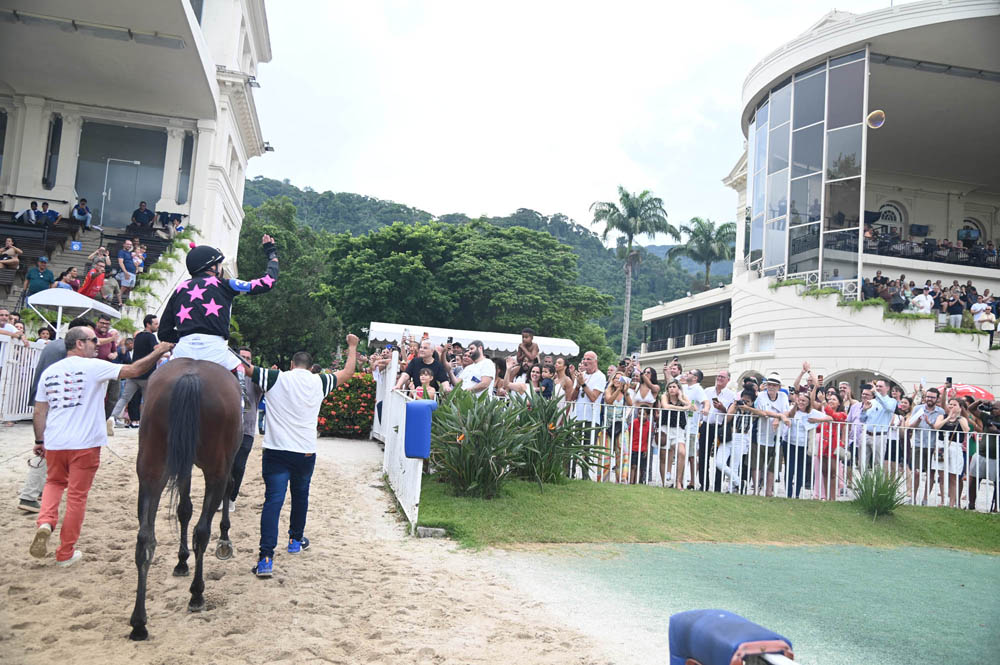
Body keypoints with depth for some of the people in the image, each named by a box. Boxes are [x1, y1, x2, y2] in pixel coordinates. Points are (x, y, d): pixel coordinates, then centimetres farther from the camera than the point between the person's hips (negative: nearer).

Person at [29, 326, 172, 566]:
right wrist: (157, 353, -2)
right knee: (77, 495, 7)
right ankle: (65, 553, 16)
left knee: (54, 483, 28)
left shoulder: (49, 372, 7)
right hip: (85, 443, -4)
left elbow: (39, 412, 9)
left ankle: (45, 523, 2)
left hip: (54, 443, 5)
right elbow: (133, 370, -13)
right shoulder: (94, 367, -9)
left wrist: (39, 441, 17)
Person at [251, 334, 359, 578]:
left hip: (276, 451, -2)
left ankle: (266, 557, -14)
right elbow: (347, 373, 19)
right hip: (306, 452, 2)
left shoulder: (275, 379, -3)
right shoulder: (319, 382, 4)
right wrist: (352, 347, 33)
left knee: (273, 500, -5)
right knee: (300, 496, 22)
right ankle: (296, 540, 41)